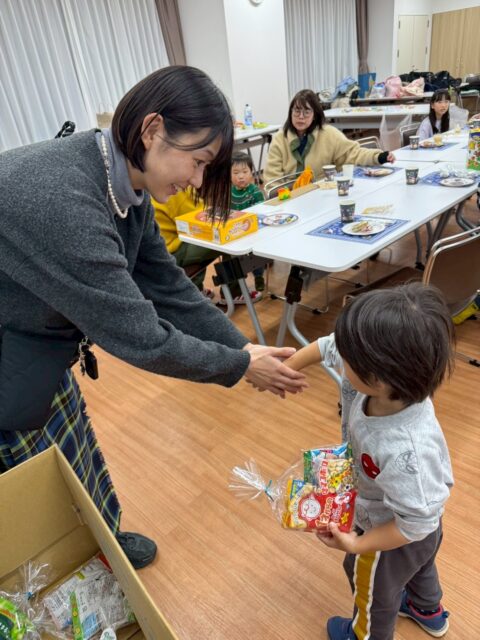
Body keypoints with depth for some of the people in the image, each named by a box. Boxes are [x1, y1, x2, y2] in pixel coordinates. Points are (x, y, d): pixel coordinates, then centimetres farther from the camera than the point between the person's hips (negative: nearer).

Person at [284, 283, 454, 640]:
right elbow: (329, 346, -14)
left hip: (395, 534, -6)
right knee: (418, 564, 38)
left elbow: (416, 522, -35)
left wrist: (358, 545, -24)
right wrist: (287, 367, -4)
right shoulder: (386, 380, -30)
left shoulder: (405, 452, -50)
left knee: (375, 592, 28)